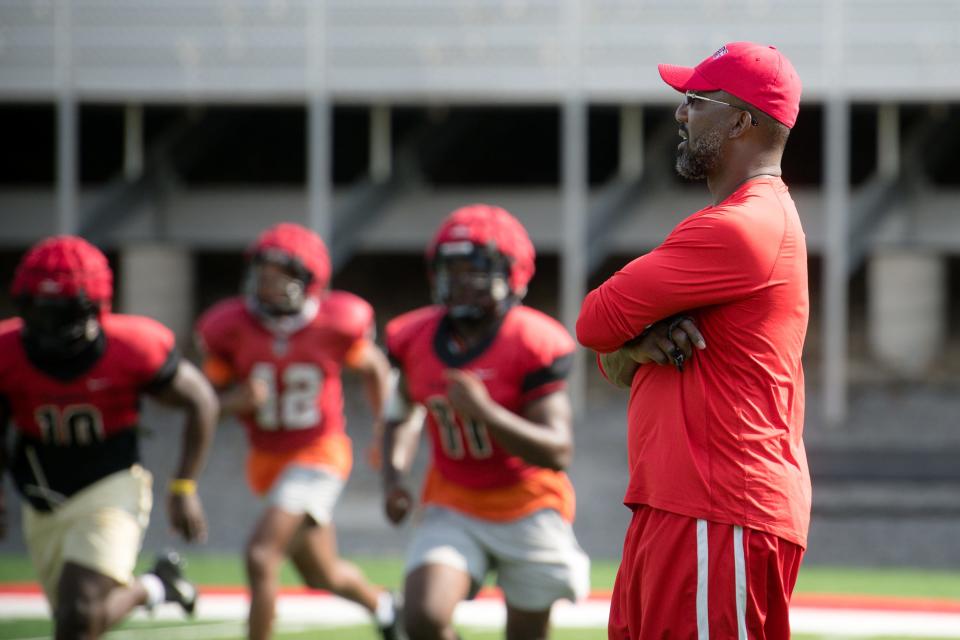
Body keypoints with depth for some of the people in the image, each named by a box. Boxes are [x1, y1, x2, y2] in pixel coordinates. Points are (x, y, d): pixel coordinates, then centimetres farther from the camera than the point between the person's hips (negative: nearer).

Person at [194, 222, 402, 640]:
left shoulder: (335, 324, -16)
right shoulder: (230, 328, -12)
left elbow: (372, 368, 4)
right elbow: (213, 396, -2)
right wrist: (237, 400, -25)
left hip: (319, 453, -4)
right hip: (268, 460, 4)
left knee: (261, 555, -22)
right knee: (323, 576, 19)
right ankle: (381, 606, 52)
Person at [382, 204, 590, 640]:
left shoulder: (532, 346, -19)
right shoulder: (417, 340, -4)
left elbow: (558, 452, -23)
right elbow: (404, 415, 17)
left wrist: (486, 412, -35)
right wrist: (394, 476, -1)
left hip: (528, 510, -3)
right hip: (454, 509, 3)